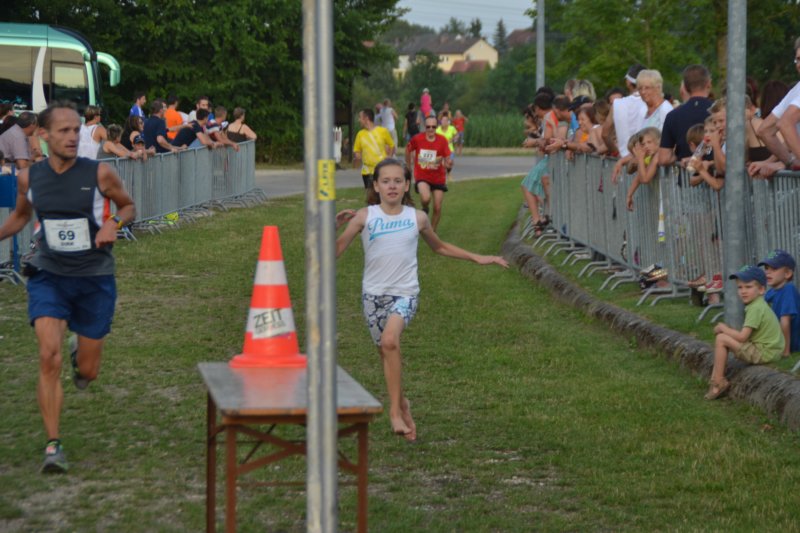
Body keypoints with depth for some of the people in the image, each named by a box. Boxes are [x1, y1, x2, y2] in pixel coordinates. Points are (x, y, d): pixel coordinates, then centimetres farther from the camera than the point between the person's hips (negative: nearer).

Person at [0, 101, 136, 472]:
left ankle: (81, 352, 48)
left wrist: (114, 223, -15)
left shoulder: (99, 174, -11)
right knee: (49, 356, -19)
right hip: (48, 275, 0)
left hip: (94, 278, 0)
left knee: (88, 372, 8)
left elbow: (128, 207, 6)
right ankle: (53, 445, -10)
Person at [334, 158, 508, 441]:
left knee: (390, 341, -26)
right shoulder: (365, 216, 0)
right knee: (386, 352, 7)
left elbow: (439, 246, 23)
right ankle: (401, 403, 30)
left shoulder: (417, 218, 5)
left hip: (404, 293, -2)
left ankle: (395, 410, -19)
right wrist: (336, 225, -20)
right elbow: (335, 251, -3)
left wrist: (477, 258, 23)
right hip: (373, 293, 2)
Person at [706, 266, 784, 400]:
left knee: (721, 339, -12)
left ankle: (719, 382, -5)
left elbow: (742, 337, -22)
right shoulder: (760, 305, 13)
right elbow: (746, 335, 15)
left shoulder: (756, 308, -18)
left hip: (764, 352, -10)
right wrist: (728, 329, 4)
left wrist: (723, 328, -7)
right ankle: (714, 378, 13)